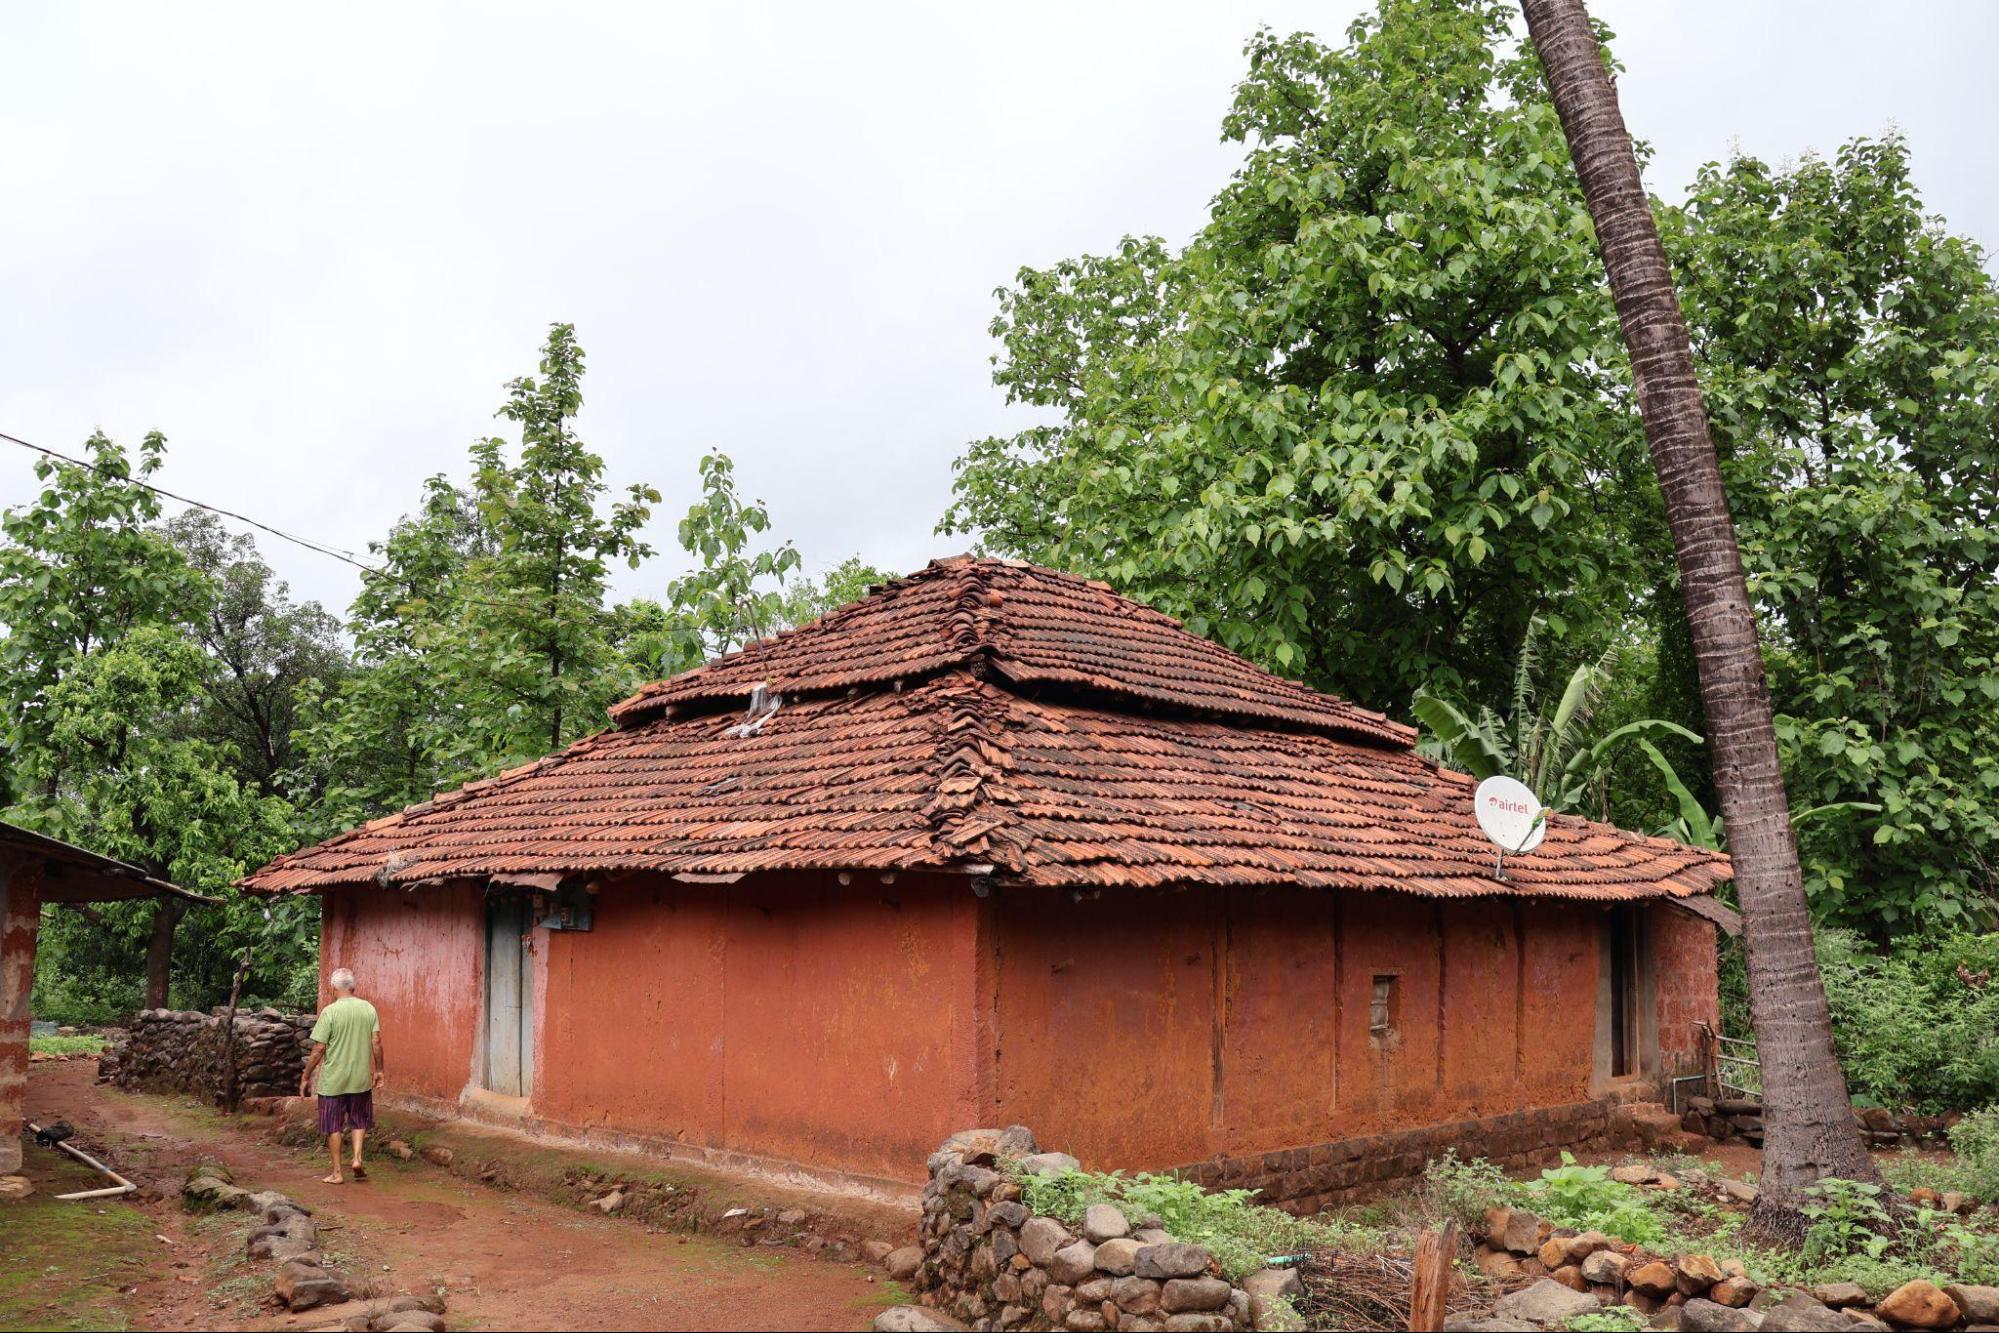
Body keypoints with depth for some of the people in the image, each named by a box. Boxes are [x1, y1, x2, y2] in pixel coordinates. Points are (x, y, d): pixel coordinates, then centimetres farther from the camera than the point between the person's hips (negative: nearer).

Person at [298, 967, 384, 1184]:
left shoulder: (330, 1011, -12)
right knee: (359, 1121, 20)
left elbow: (319, 1048, -11)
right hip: (361, 1078, 3)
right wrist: (379, 1070, 10)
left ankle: (337, 1173, 13)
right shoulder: (369, 1008, -1)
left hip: (333, 1079, -3)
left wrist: (306, 1077, -2)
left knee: (334, 1127, 9)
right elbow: (376, 1042, -1)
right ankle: (357, 1158, 4)